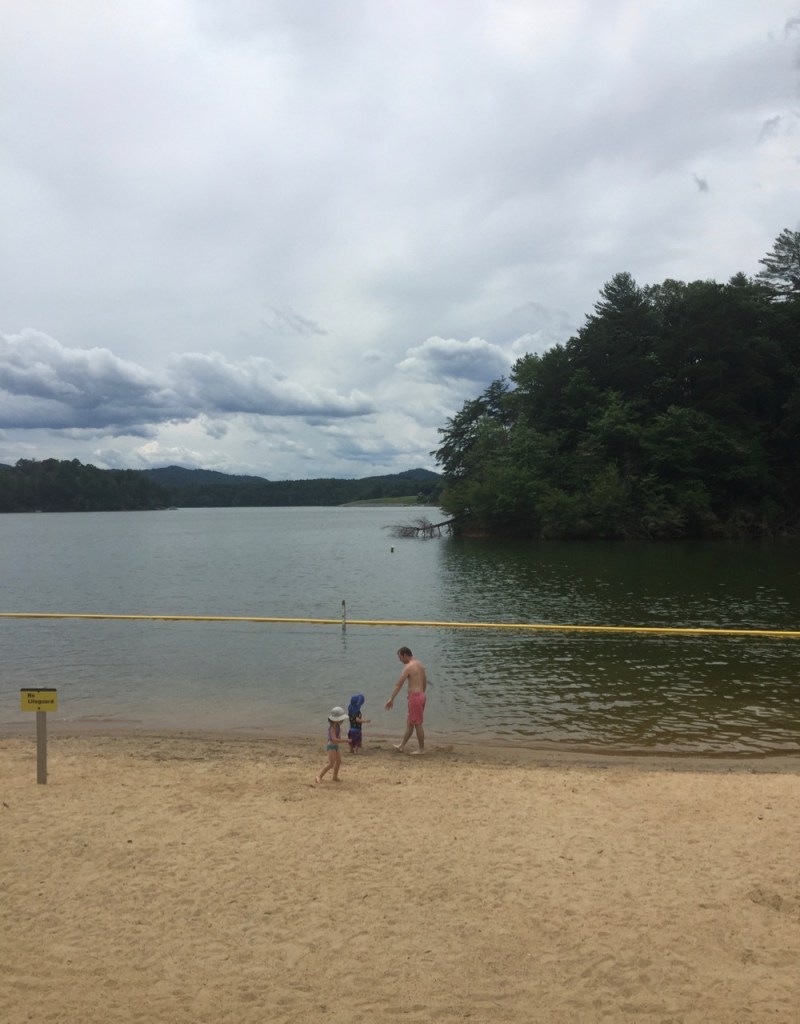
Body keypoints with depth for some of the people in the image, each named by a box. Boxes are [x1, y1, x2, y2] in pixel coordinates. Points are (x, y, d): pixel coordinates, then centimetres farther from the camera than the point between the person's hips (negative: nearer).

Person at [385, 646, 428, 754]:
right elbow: (425, 681, 19)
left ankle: (422, 749, 8)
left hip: (414, 697, -9)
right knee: (409, 723, 16)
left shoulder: (408, 667, -15)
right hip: (421, 695, 9)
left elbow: (399, 684, -16)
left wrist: (391, 699, -13)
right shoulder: (420, 664, 12)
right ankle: (401, 745, 26)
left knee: (417, 724, 1)